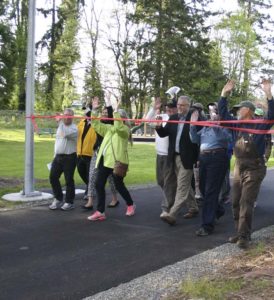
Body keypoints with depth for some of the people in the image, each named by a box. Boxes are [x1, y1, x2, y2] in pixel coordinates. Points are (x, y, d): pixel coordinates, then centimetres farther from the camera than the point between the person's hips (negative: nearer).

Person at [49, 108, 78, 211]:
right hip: (58, 156, 7)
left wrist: (60, 122, -21)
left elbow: (66, 133, -28)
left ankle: (69, 202, 10)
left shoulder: (74, 128, -8)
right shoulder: (60, 126, 16)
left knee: (69, 180, -1)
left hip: (69, 157, -7)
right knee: (53, 177, 5)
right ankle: (58, 199, 19)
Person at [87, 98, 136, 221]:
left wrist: (116, 111, -22)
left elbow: (118, 127, -24)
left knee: (119, 185, 4)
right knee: (99, 184, 0)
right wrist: (94, 110, 8)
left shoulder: (125, 129, -2)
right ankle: (100, 212, 5)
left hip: (116, 161, -7)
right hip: (104, 160, 7)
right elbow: (96, 125, 17)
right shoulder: (109, 128, 18)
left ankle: (130, 205, 29)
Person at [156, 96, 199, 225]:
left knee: (182, 187, -5)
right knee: (185, 185, 17)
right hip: (175, 157, 7)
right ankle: (193, 208, 32)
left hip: (187, 158, -6)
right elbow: (163, 133, 6)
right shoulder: (173, 118, 9)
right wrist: (159, 127, -14)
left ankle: (172, 214, -8)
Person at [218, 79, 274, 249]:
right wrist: (225, 94, 4)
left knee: (246, 203, -11)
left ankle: (244, 236, -8)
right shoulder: (237, 124, 9)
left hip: (254, 169, -6)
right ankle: (240, 233, 19)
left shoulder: (260, 125, -6)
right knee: (236, 203, 9)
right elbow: (223, 113, 11)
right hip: (239, 168, 6)